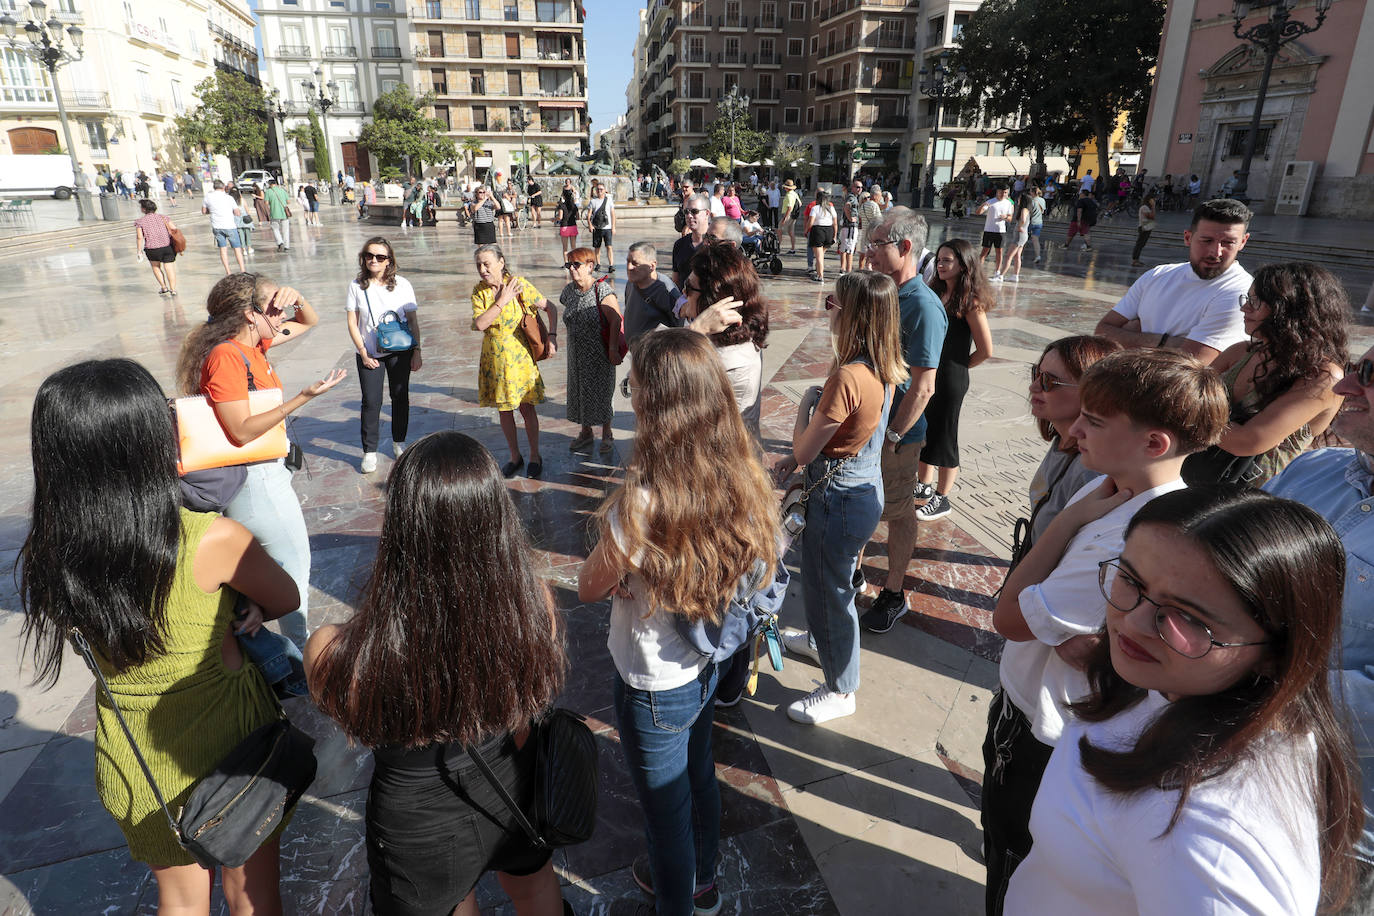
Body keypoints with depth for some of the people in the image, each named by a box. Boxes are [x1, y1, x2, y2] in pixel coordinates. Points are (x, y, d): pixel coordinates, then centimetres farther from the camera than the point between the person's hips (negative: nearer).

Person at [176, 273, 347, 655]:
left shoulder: (251, 343, 5)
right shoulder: (226, 356, -22)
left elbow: (309, 322, 17)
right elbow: (243, 430, -27)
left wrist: (295, 297, -6)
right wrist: (303, 398, -33)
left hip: (264, 470, 9)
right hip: (254, 478, -9)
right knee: (294, 562, 4)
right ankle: (299, 649, 19)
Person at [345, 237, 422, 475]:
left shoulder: (402, 285, -3)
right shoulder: (357, 286, -3)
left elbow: (413, 321, 1)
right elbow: (352, 323, -1)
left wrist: (417, 352, -2)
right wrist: (363, 353, -6)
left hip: (400, 351, 1)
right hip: (369, 354, -1)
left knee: (400, 397, 11)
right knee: (371, 401, -2)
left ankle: (399, 442, 30)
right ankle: (369, 452, 9)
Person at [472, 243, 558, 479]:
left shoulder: (518, 284, -11)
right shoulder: (479, 291, -2)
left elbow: (550, 308, -6)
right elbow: (479, 324, -17)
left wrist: (552, 336, -16)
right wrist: (502, 301, -20)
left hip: (520, 356, -3)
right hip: (494, 358, 4)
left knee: (526, 407, 3)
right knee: (503, 409, 11)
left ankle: (535, 456, 20)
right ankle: (515, 457, 27)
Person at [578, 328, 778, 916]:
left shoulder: (643, 504, -35)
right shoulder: (743, 475, -15)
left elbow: (588, 589, -18)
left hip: (654, 686, -7)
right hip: (708, 666, 7)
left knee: (666, 805, 21)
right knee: (699, 774, 31)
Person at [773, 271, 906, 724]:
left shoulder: (847, 377, -30)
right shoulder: (883, 370, -1)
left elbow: (804, 449, -21)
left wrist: (807, 399, -7)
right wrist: (796, 457, 4)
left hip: (839, 497, -9)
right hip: (865, 487, 9)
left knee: (829, 588, 10)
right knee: (819, 574, 30)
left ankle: (841, 691, 30)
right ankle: (821, 640, 56)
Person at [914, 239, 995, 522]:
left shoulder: (970, 302, -15)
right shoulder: (935, 293, 5)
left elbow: (985, 351, -14)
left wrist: (957, 368, -1)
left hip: (950, 380, -7)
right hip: (924, 374, 7)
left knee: (943, 437, 5)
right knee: (922, 431, 18)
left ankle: (941, 499, 21)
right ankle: (924, 487, 36)